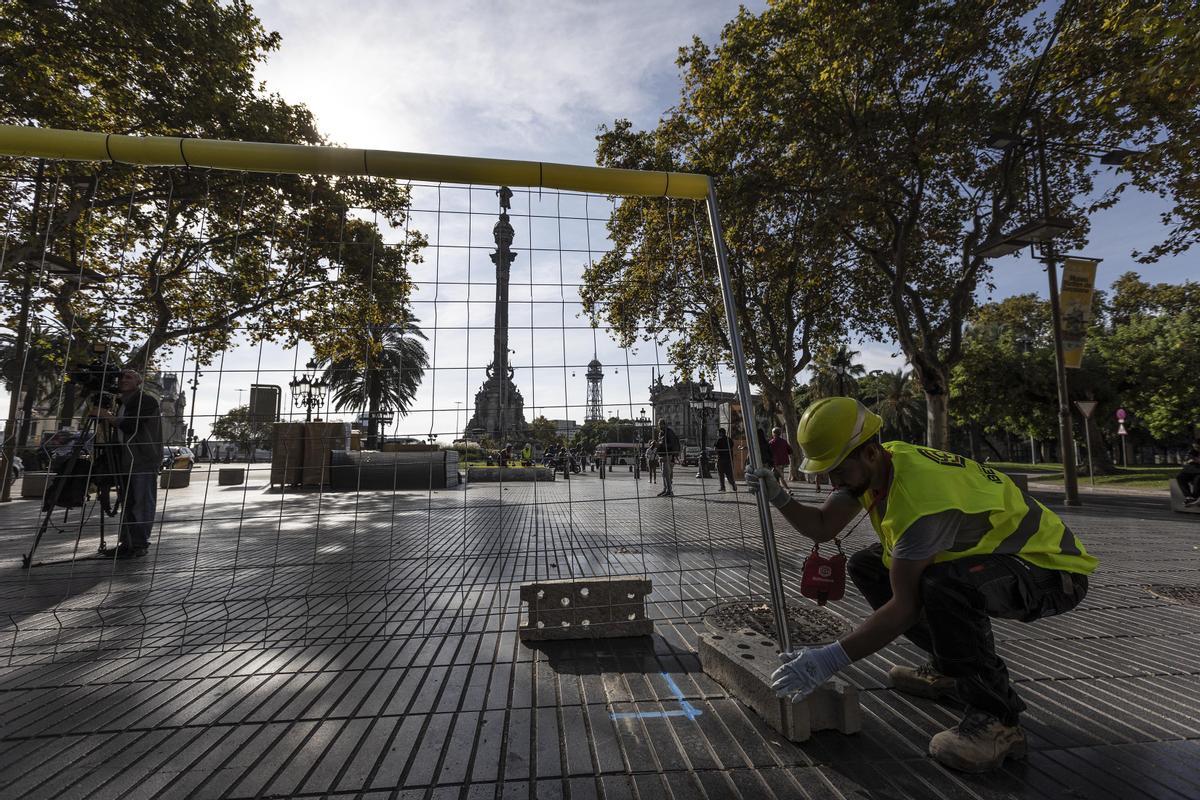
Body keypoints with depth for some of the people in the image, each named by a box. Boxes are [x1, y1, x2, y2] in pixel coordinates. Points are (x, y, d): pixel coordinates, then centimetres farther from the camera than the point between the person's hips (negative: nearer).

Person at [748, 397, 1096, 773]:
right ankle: (950, 667, 15)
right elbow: (822, 527, -1)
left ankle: (996, 719, -16)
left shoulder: (922, 496, -35)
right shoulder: (871, 465, -8)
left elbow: (905, 606, -31)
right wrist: (779, 498, -19)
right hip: (986, 553, 9)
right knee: (866, 567, 2)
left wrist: (831, 659, -31)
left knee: (943, 586, -39)